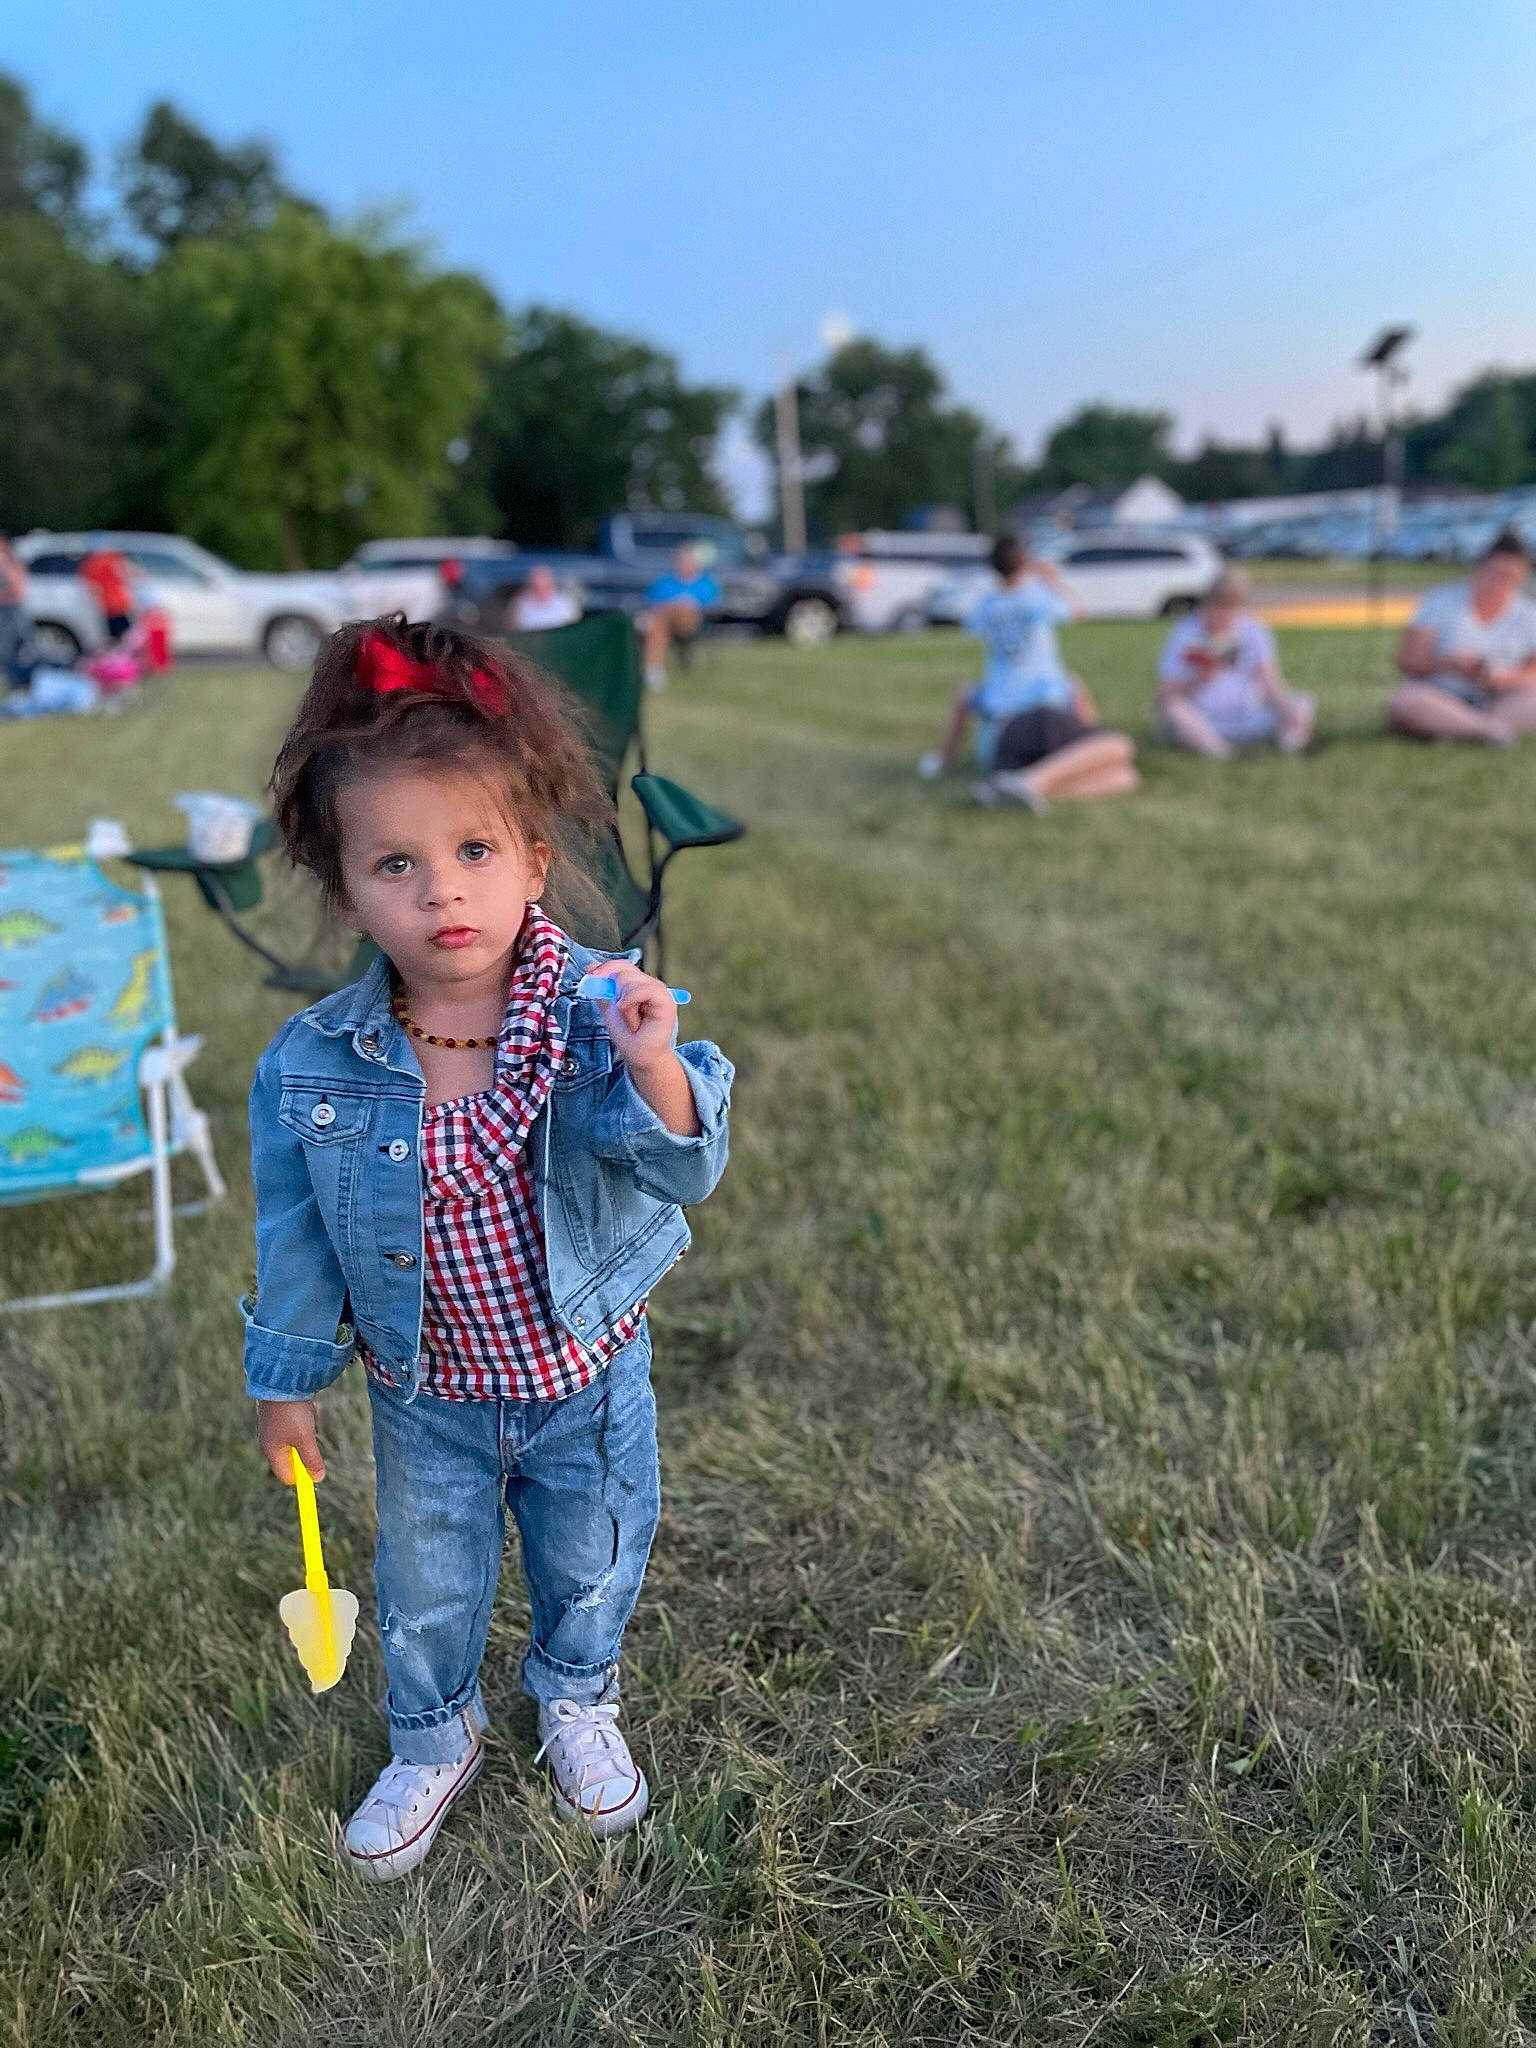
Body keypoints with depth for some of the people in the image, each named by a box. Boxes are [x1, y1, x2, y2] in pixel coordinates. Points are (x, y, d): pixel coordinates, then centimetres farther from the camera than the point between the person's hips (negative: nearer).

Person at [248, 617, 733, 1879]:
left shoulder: (600, 1016, -24)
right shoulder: (316, 1066, -19)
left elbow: (684, 1170, -29)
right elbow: (296, 1235, -5)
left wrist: (653, 1073, -49)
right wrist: (287, 1379, 4)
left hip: (587, 1376, 0)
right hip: (426, 1397, 1)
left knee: (592, 1565, 24)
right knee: (428, 1590, 24)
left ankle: (578, 1701, 57)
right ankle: (434, 1741, 56)